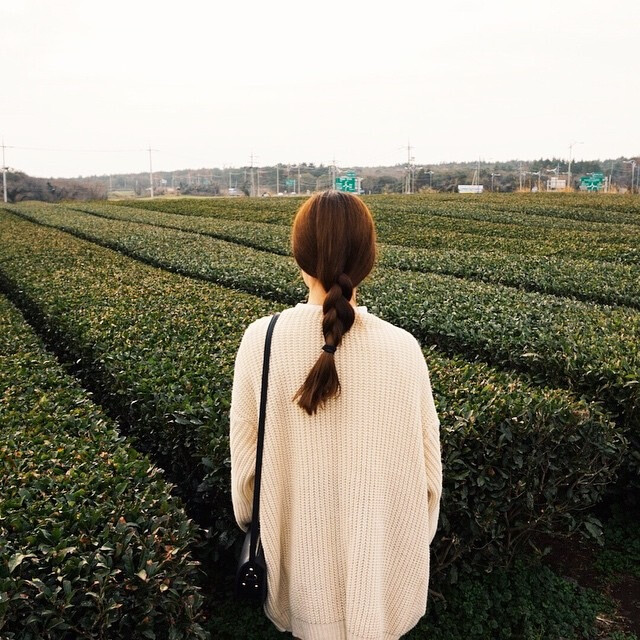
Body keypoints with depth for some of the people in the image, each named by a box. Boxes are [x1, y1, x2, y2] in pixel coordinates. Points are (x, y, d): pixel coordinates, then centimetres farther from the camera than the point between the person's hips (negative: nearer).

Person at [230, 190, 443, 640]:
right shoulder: (402, 348, -19)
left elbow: (245, 444, -7)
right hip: (384, 543, 0)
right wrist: (420, 533, 10)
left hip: (300, 537, 1)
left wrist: (247, 514, 11)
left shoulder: (261, 340, -18)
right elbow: (425, 453, -8)